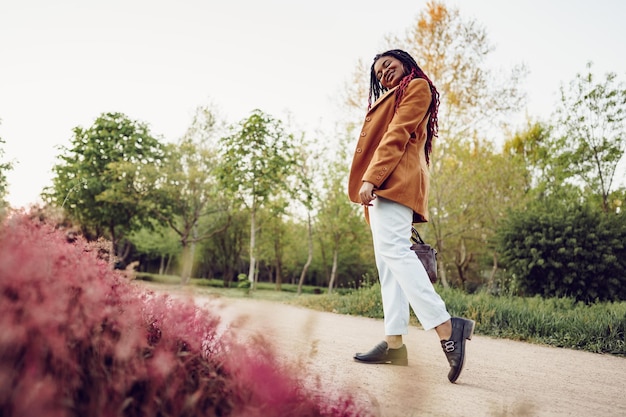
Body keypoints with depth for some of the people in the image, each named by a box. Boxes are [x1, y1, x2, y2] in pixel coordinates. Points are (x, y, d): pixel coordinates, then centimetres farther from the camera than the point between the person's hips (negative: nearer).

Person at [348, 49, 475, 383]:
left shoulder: (417, 87, 6)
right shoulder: (391, 98, 34)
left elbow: (397, 135, -8)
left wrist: (371, 177, -18)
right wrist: (371, 183, 14)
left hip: (394, 179, -10)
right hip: (385, 185, 10)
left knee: (393, 249, -25)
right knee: (387, 261, 0)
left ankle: (446, 327, -29)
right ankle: (394, 343, -3)